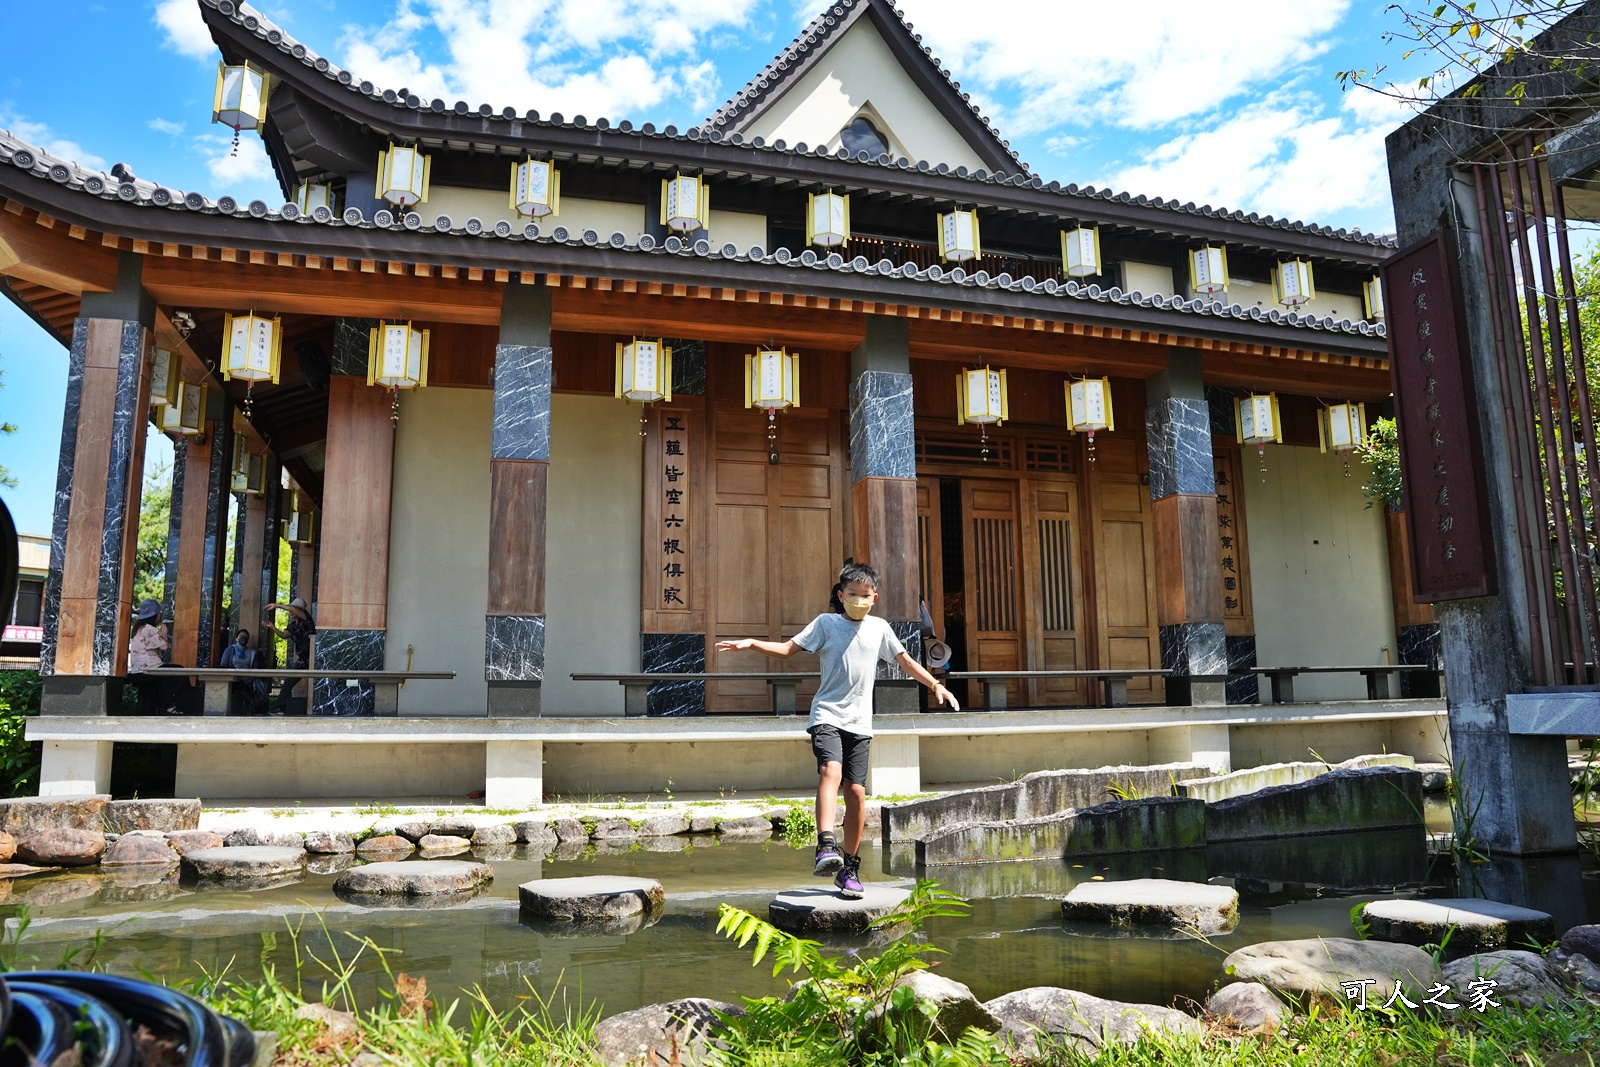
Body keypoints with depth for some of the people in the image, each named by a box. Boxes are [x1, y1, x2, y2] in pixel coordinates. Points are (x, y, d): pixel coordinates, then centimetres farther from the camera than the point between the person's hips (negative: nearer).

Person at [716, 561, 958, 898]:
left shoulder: (879, 628, 13)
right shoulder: (826, 623, 4)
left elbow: (906, 661, 23)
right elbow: (787, 649, 0)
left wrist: (936, 685, 17)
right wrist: (751, 643, -13)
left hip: (859, 722, 3)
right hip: (827, 715, -3)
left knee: (856, 791, -1)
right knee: (831, 770, -28)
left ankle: (850, 868, 10)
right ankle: (826, 846, -36)